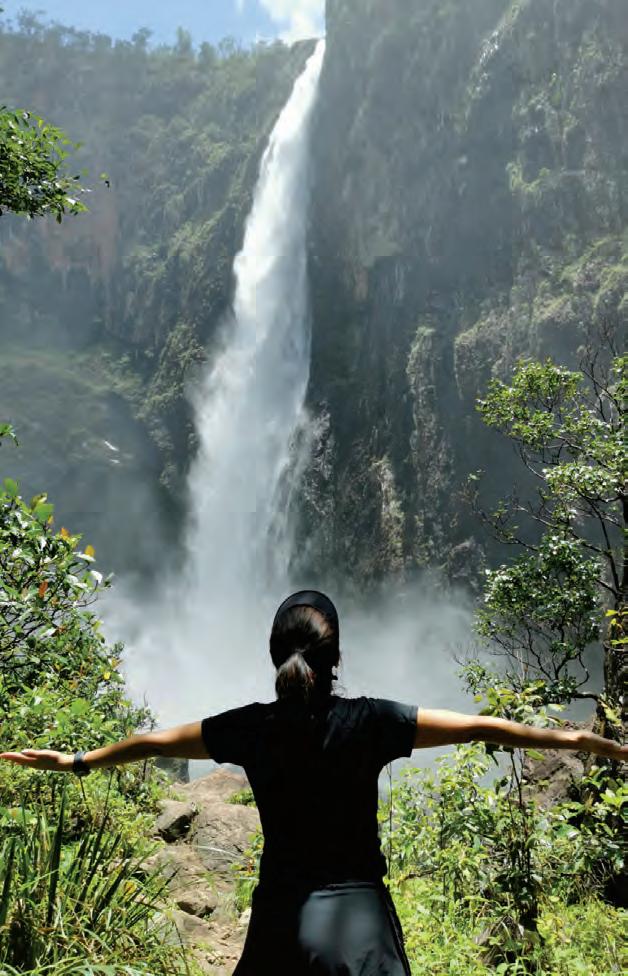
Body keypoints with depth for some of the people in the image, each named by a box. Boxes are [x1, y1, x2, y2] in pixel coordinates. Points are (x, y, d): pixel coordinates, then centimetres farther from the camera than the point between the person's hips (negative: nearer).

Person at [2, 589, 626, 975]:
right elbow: (480, 727, -11)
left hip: (281, 916, 2)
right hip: (358, 916, -2)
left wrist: (78, 761, 21)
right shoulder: (370, 722, -14)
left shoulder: (250, 728, -6)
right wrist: (576, 740, -3)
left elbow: (155, 741, 6)